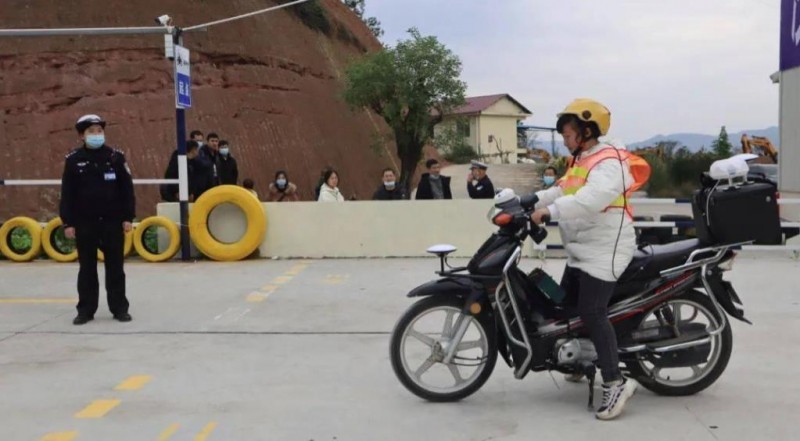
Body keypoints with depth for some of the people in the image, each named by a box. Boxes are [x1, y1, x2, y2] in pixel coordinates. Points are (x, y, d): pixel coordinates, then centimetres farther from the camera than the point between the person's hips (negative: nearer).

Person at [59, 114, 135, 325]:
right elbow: (67, 194, 0)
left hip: (113, 221, 0)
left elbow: (127, 189, 1)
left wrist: (128, 217, -3)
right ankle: (86, 310, 16)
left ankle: (119, 308, 14)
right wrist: (68, 222, -3)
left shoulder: (115, 157, 0)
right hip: (85, 222, 0)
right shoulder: (73, 160, -1)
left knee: (115, 266, 6)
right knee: (87, 268, 8)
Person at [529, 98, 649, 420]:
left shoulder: (609, 162, -17)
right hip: (581, 251, 11)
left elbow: (589, 200, -32)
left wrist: (547, 212, -35)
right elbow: (560, 191, 13)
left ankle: (615, 382, -15)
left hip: (604, 250, -11)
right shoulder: (580, 161, 18)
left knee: (592, 312, -18)